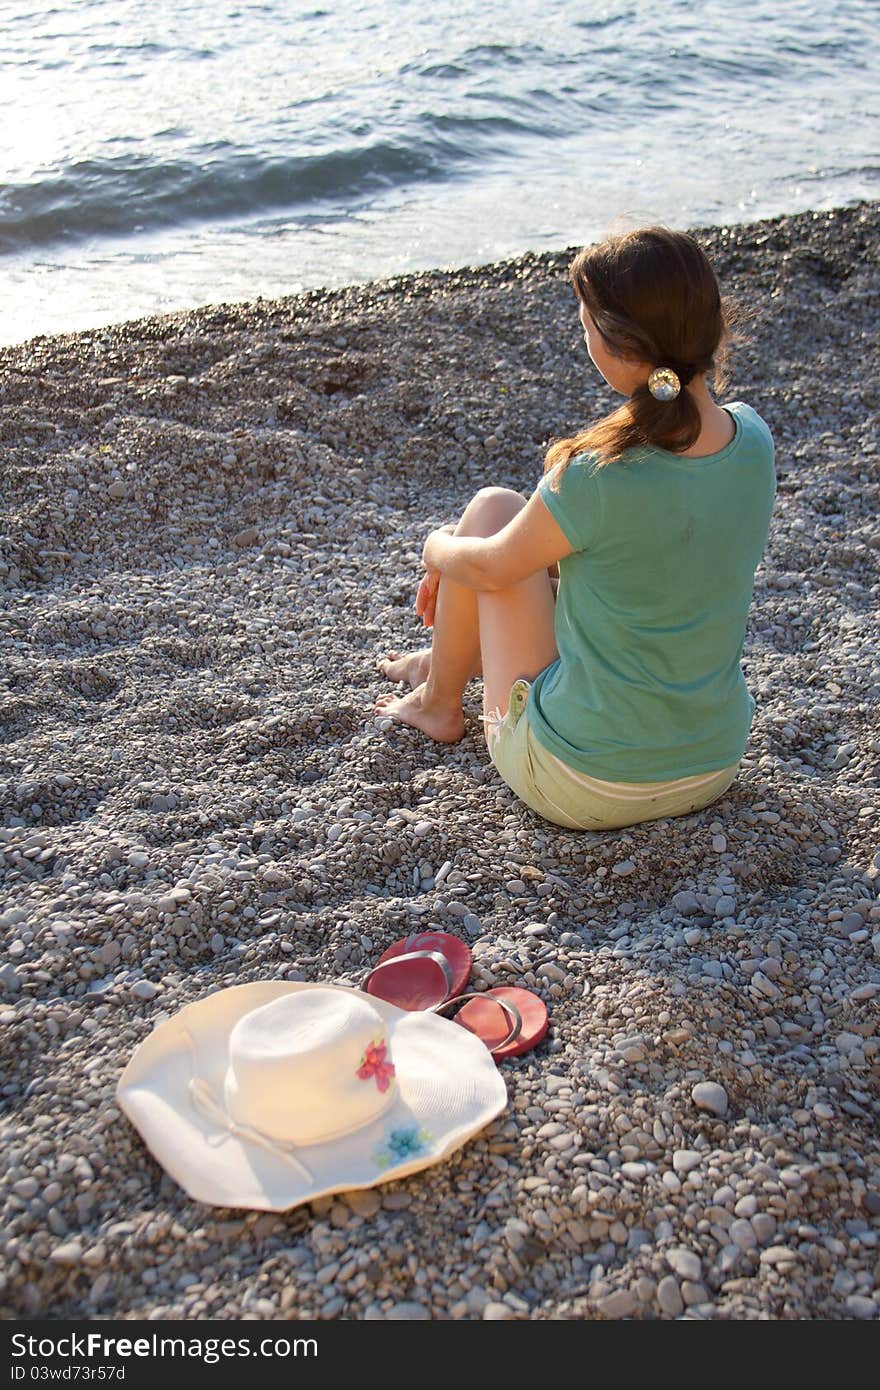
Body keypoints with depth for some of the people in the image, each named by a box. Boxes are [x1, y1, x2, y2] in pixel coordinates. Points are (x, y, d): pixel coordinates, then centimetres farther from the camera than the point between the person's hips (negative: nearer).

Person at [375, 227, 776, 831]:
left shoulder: (599, 481, -29)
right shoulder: (754, 439, -8)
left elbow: (493, 567, -10)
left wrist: (438, 549, 16)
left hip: (579, 789, -6)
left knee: (492, 508, 8)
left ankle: (440, 702, 31)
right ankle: (450, 657, 53)